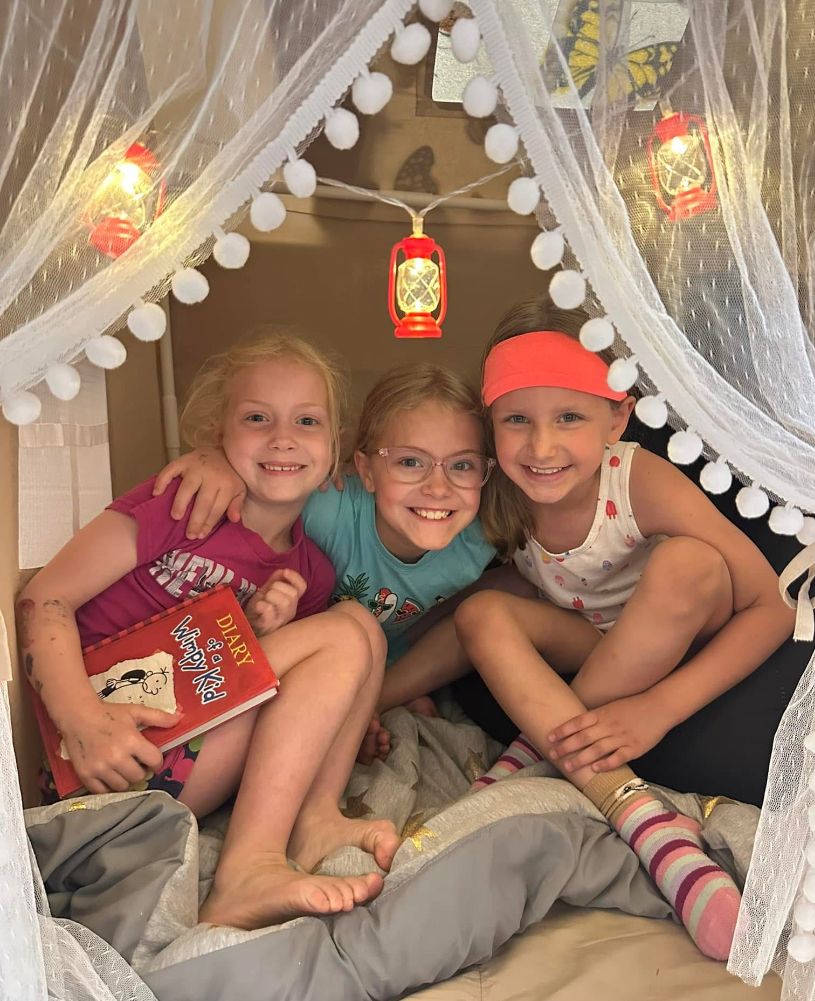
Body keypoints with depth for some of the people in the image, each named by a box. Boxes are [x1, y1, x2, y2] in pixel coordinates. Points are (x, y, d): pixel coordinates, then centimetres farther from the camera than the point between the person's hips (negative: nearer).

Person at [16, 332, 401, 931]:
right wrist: (83, 719, -25)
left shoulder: (311, 573, 9)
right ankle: (246, 877, -24)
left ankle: (315, 820, -14)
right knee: (344, 637, -16)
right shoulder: (184, 505, -7)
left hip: (210, 761, 6)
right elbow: (44, 600, -10)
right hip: (120, 764, -6)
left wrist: (263, 632, -8)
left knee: (358, 622, 0)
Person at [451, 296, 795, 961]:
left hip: (689, 647, -2)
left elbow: (772, 607, -25)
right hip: (592, 650, 3)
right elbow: (467, 615, -4)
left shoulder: (642, 482, -27)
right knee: (482, 613, -25)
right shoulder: (496, 505, -17)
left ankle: (535, 753, -19)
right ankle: (647, 824, -33)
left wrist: (656, 708, -35)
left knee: (686, 563, -34)